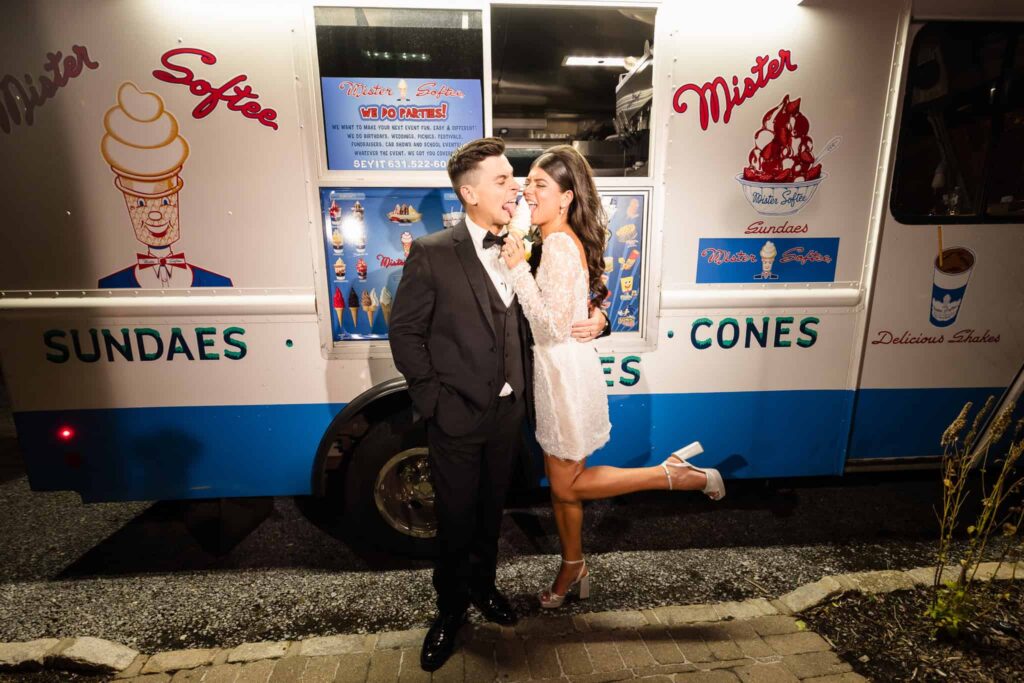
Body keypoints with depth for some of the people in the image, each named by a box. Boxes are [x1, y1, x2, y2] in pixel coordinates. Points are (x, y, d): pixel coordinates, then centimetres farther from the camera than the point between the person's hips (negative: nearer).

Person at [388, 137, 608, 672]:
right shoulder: (432, 254, -12)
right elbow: (405, 333, -8)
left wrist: (595, 318, -8)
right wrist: (432, 400, -10)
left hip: (509, 413, 4)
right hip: (457, 418, -4)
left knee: (491, 511, 22)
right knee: (455, 518, 13)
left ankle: (482, 586, 48)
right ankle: (451, 607, 40)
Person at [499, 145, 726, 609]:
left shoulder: (559, 245, -20)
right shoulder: (560, 241, 10)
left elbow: (554, 327, -26)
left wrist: (518, 270, -24)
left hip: (565, 374, -9)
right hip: (555, 372, 9)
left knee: (567, 485, 6)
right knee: (559, 480, 19)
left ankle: (678, 475, 12)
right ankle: (573, 567, 40)